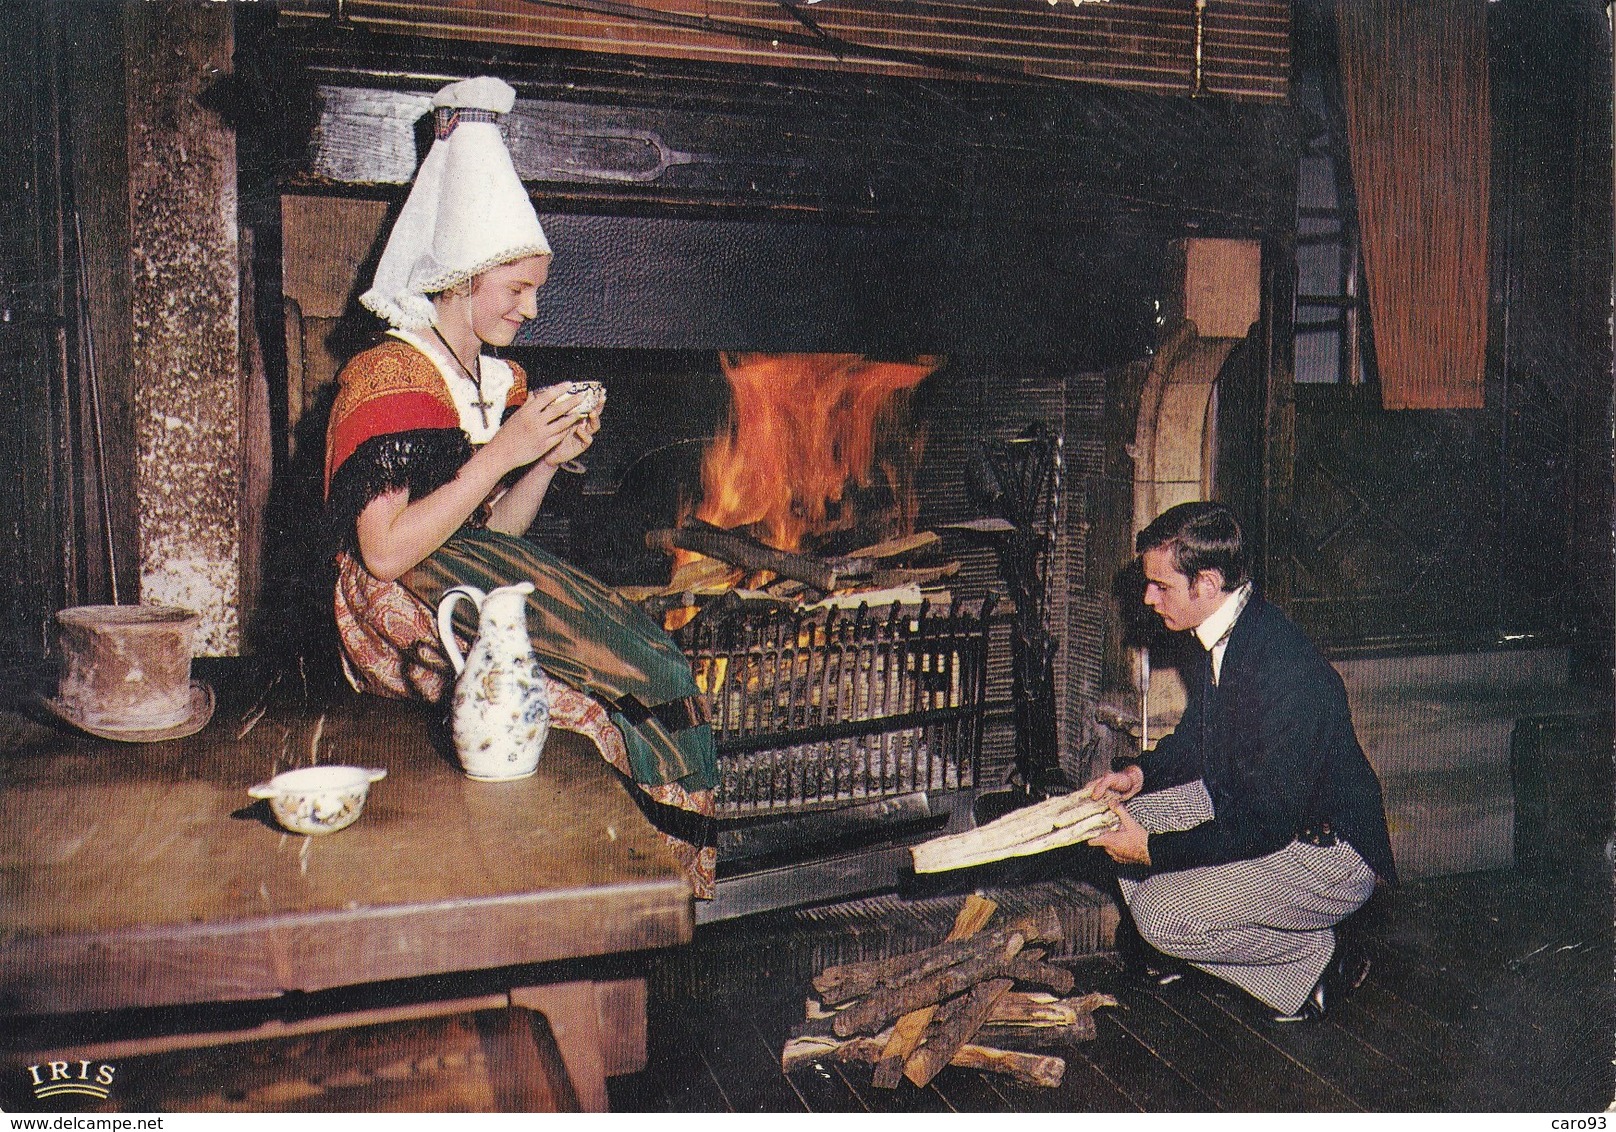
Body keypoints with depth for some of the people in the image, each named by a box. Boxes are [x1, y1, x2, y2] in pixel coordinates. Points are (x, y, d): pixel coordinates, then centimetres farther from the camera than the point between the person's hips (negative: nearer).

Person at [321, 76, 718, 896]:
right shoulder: (385, 380, -10)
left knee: (656, 677, -15)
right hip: (403, 623, -7)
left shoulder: (499, 382, 14)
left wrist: (550, 461, -1)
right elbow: (386, 552, -20)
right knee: (590, 707, -27)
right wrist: (503, 450, -21)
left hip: (482, 595, 7)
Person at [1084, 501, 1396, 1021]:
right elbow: (1195, 738, 15)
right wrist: (1139, 773, -3)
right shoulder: (1219, 634, -4)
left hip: (1330, 857, -9)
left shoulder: (1287, 675, -32)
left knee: (1162, 914, -19)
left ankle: (1318, 961, 2)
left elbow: (1265, 826, -28)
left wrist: (1154, 850, -22)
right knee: (1125, 819, 0)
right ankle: (1179, 950, 18)